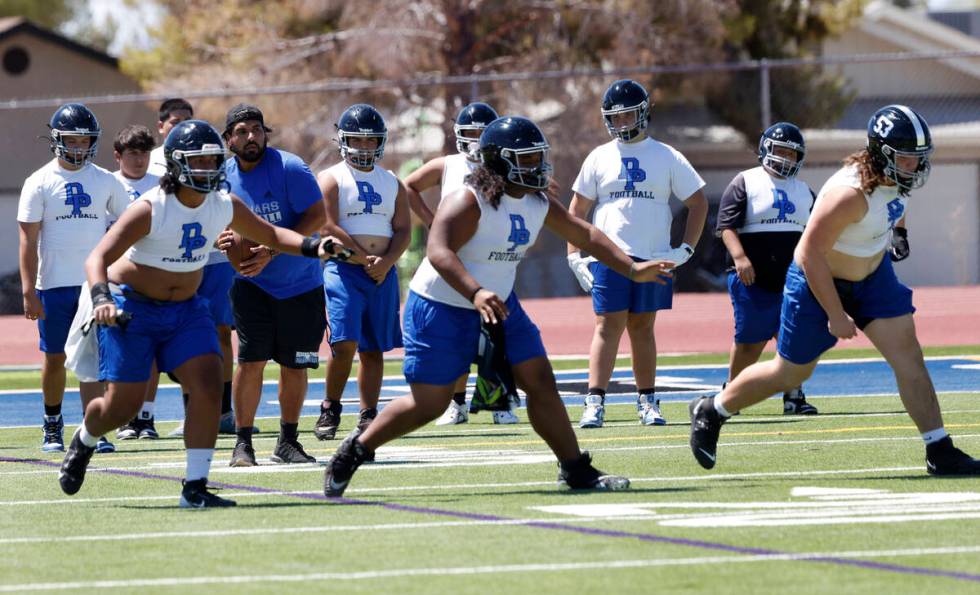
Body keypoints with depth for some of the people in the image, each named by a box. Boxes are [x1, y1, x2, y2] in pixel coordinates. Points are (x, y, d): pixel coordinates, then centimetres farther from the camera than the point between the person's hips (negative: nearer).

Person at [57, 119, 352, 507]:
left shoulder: (225, 206, -4)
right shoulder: (151, 209, -22)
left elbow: (271, 234, 11)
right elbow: (98, 258, -27)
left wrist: (313, 248, -7)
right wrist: (101, 299, -46)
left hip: (186, 308, 5)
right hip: (133, 307, -5)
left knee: (208, 386, -14)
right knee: (124, 404, -4)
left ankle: (194, 488, -9)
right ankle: (83, 441, 32)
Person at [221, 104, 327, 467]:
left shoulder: (289, 168, -14)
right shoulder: (225, 177, -1)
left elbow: (317, 216, -19)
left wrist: (272, 252, -24)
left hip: (300, 283, -2)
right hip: (252, 284, 2)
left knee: (294, 366, 5)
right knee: (250, 360, -10)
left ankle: (288, 442, 19)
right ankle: (243, 443, -2)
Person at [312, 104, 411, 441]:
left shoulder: (392, 183, 15)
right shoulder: (332, 179, 1)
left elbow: (403, 229, 8)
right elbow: (329, 227, -9)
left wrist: (386, 261, -10)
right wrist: (365, 258, -13)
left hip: (383, 273, 5)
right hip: (344, 270, -5)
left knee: (374, 348, 5)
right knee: (344, 343, -15)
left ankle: (368, 415, 9)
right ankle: (330, 409, -1)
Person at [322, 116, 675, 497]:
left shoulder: (538, 204, 1)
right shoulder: (469, 202, -24)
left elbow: (584, 234, 11)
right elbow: (439, 252, -37)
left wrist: (632, 270, 5)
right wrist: (476, 294, -50)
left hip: (499, 305, 7)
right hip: (441, 309, -7)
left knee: (540, 381, 1)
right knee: (428, 404, -6)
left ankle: (575, 470, 8)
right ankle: (354, 451, 13)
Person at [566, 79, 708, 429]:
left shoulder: (666, 158, 6)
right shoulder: (599, 158, 8)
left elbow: (698, 204, 10)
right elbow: (577, 209, 13)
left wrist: (686, 249, 2)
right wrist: (574, 255, 4)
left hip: (653, 257, 1)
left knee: (642, 328, 7)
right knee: (608, 325, -9)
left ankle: (647, 401, 14)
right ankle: (594, 402, -13)